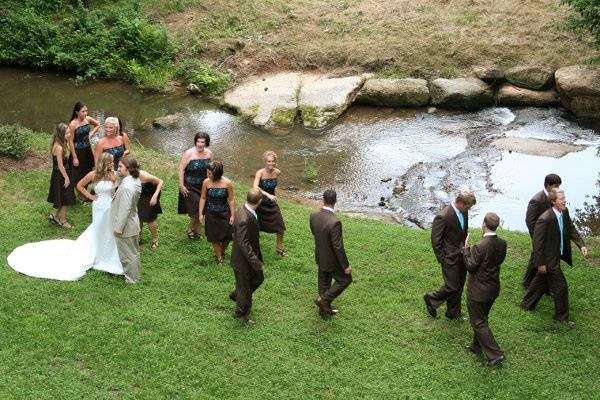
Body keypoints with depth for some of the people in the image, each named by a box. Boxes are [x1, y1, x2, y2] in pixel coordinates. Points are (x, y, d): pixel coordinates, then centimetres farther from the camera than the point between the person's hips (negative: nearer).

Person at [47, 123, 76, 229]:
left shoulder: (63, 144, 1)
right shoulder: (59, 147, -27)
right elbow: (60, 165, -22)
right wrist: (66, 178, -17)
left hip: (63, 173, 9)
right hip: (60, 175, -9)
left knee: (63, 198, 20)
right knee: (64, 198, 6)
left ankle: (54, 215, 34)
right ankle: (62, 220, 21)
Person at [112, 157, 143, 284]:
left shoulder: (127, 187, -30)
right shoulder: (135, 181, 0)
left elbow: (124, 210, -28)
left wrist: (118, 228, -20)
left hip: (126, 227, -10)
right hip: (133, 224, 10)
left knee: (127, 254, 8)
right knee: (134, 252, 23)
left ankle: (131, 279, 23)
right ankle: (134, 275, 39)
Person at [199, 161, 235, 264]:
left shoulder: (227, 183, -17)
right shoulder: (206, 182, -13)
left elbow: (231, 199, -8)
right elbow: (203, 198, -2)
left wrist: (232, 215, -6)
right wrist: (201, 214, -2)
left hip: (224, 213, 0)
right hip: (211, 214, 1)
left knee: (227, 236, 6)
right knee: (215, 238, 8)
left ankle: (222, 251, 37)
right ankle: (219, 257, 27)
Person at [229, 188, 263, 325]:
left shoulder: (248, 211, -4)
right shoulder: (243, 219, -35)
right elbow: (243, 244, -31)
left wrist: (257, 257, 22)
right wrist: (255, 262, -27)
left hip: (251, 255, 9)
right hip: (243, 260, -9)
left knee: (258, 278, 26)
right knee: (245, 287, 11)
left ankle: (236, 295, 48)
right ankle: (241, 315, 34)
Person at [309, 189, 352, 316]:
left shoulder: (313, 216, -12)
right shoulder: (334, 222, -34)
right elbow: (338, 247, -28)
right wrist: (346, 265, -17)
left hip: (320, 257, 7)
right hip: (332, 260, -7)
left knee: (324, 282, 24)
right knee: (345, 280, 17)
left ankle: (325, 307, 40)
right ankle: (324, 299, 16)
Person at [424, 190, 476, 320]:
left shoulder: (464, 212, -1)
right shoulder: (443, 217, -25)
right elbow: (435, 240, -18)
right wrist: (442, 260, -14)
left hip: (462, 256, 8)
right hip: (450, 258, -7)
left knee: (459, 287, 17)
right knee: (452, 287, -2)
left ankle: (453, 312, 35)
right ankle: (431, 299, 24)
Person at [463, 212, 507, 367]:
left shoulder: (480, 246, -28)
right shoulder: (502, 244, -6)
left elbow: (471, 267, -19)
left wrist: (466, 248, -9)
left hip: (478, 291, -7)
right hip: (493, 289, 8)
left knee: (479, 323, 6)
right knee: (482, 318, 25)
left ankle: (495, 354, 5)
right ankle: (478, 347, 40)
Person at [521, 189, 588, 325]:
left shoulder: (564, 213, -4)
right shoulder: (545, 219, -29)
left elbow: (572, 230, 8)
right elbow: (538, 243, -23)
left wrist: (581, 245, -8)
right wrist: (540, 263, -18)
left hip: (557, 255, 8)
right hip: (549, 258, -8)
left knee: (541, 281, 24)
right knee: (560, 286, 1)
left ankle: (527, 304, 42)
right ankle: (561, 316, 19)